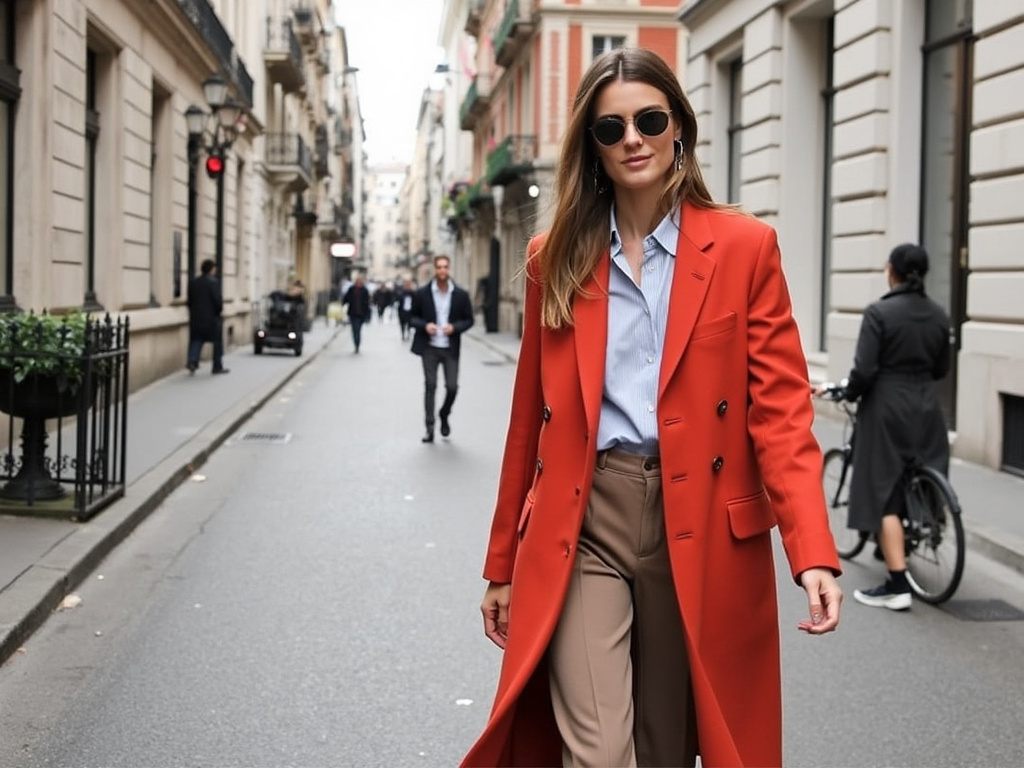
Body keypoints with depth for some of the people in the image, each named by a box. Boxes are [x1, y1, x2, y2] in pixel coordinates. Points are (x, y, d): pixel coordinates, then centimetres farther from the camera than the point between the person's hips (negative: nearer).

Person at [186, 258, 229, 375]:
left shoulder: (193, 282, 6)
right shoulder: (213, 282, -13)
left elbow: (190, 300, 8)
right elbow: (217, 300, -17)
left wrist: (193, 312, 17)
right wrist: (220, 308, 2)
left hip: (196, 317, 5)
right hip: (211, 317, -5)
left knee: (196, 340, 8)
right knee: (217, 341, 8)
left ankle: (192, 361, -15)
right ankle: (217, 366, 13)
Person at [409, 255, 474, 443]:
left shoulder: (461, 295, -1)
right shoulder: (422, 293, -2)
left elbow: (469, 320, 6)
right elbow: (412, 317, 6)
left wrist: (455, 327, -13)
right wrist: (425, 325, -14)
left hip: (450, 349, 1)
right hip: (429, 348, 0)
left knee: (452, 387, -2)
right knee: (430, 386, -1)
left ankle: (444, 415, 28)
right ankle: (429, 428, 6)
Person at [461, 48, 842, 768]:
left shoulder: (745, 247, 1)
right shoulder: (557, 257, 8)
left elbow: (781, 405, -4)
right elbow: (530, 417, 12)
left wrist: (813, 551, -17)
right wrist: (504, 563, 14)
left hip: (701, 531, 0)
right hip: (582, 526, 1)